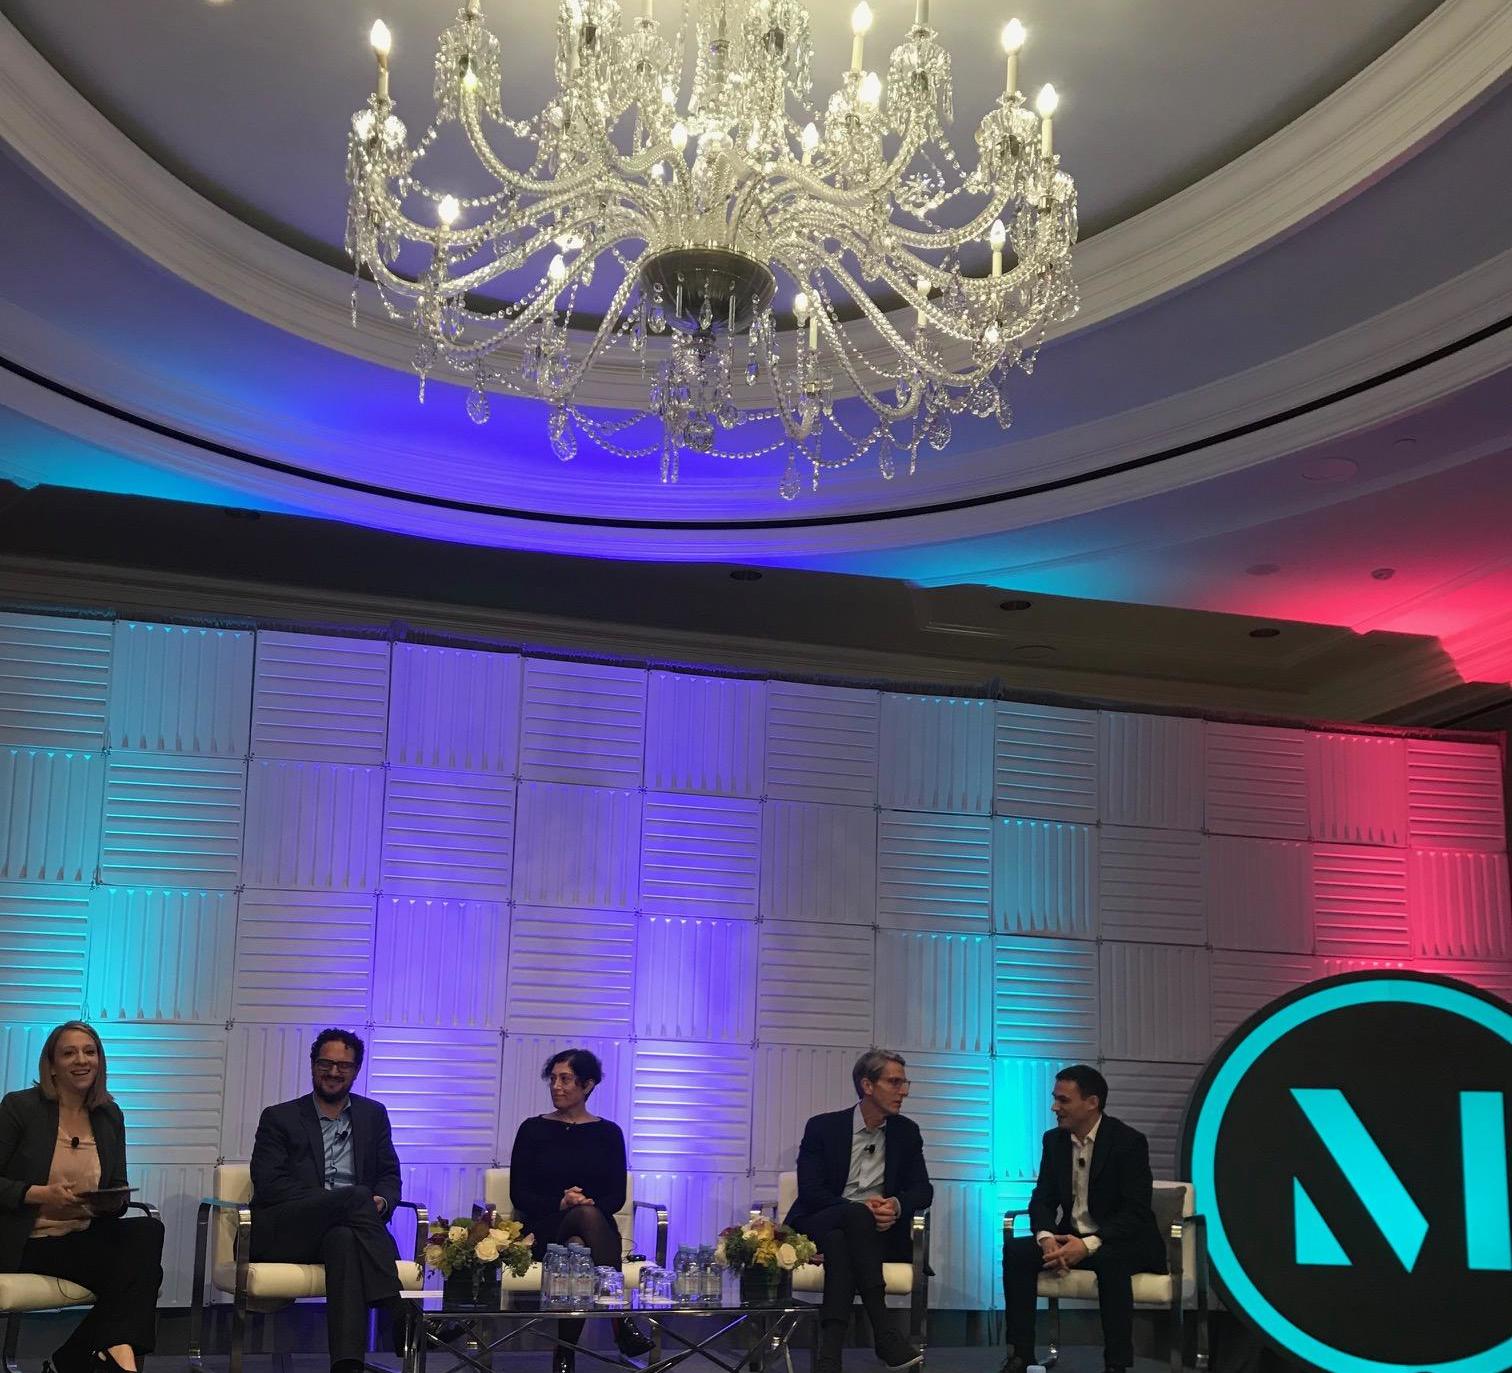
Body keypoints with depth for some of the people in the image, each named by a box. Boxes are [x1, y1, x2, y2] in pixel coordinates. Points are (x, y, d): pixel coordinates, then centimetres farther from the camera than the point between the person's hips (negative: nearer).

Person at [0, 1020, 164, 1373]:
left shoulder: (110, 1115, 12)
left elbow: (119, 1193, 13)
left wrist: (113, 1201, -11)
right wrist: (41, 1194, -21)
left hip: (86, 1236, 6)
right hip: (30, 1242, -6)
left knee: (148, 1230, -28)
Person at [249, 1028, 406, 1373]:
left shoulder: (373, 1115, 20)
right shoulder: (278, 1118, 10)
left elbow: (390, 1176, 19)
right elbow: (268, 1183, -3)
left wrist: (382, 1201, -9)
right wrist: (347, 1201, -15)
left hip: (344, 1229, 2)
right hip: (284, 1233, -2)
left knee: (343, 1240, -38)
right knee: (357, 1196, -33)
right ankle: (400, 1315, -37)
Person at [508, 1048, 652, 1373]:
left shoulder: (607, 1133, 11)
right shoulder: (533, 1129, 9)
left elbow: (617, 1197, 4)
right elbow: (519, 1195, 2)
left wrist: (588, 1202, -18)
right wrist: (560, 1204, -16)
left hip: (595, 1227, 1)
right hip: (544, 1230, -1)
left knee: (578, 1247, -39)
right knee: (587, 1216, -37)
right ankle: (621, 1318, -44)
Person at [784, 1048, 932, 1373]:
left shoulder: (906, 1132, 10)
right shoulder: (823, 1127, 1)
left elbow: (923, 1189, 5)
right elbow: (810, 1191, -7)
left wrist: (896, 1205, -19)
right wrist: (860, 1208, -23)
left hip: (879, 1232, 2)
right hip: (820, 1227, -2)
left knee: (840, 1243, -35)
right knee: (855, 1215, -38)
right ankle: (883, 1333, -42)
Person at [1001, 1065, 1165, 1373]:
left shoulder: (1129, 1142, -15)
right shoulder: (1054, 1139, 3)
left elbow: (1137, 1212, -21)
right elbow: (1042, 1199, 3)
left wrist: (1088, 1245, -32)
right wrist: (1047, 1237, -20)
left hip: (1123, 1242, -5)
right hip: (1071, 1239, 5)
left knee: (1110, 1261, -39)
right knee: (1015, 1250, -20)